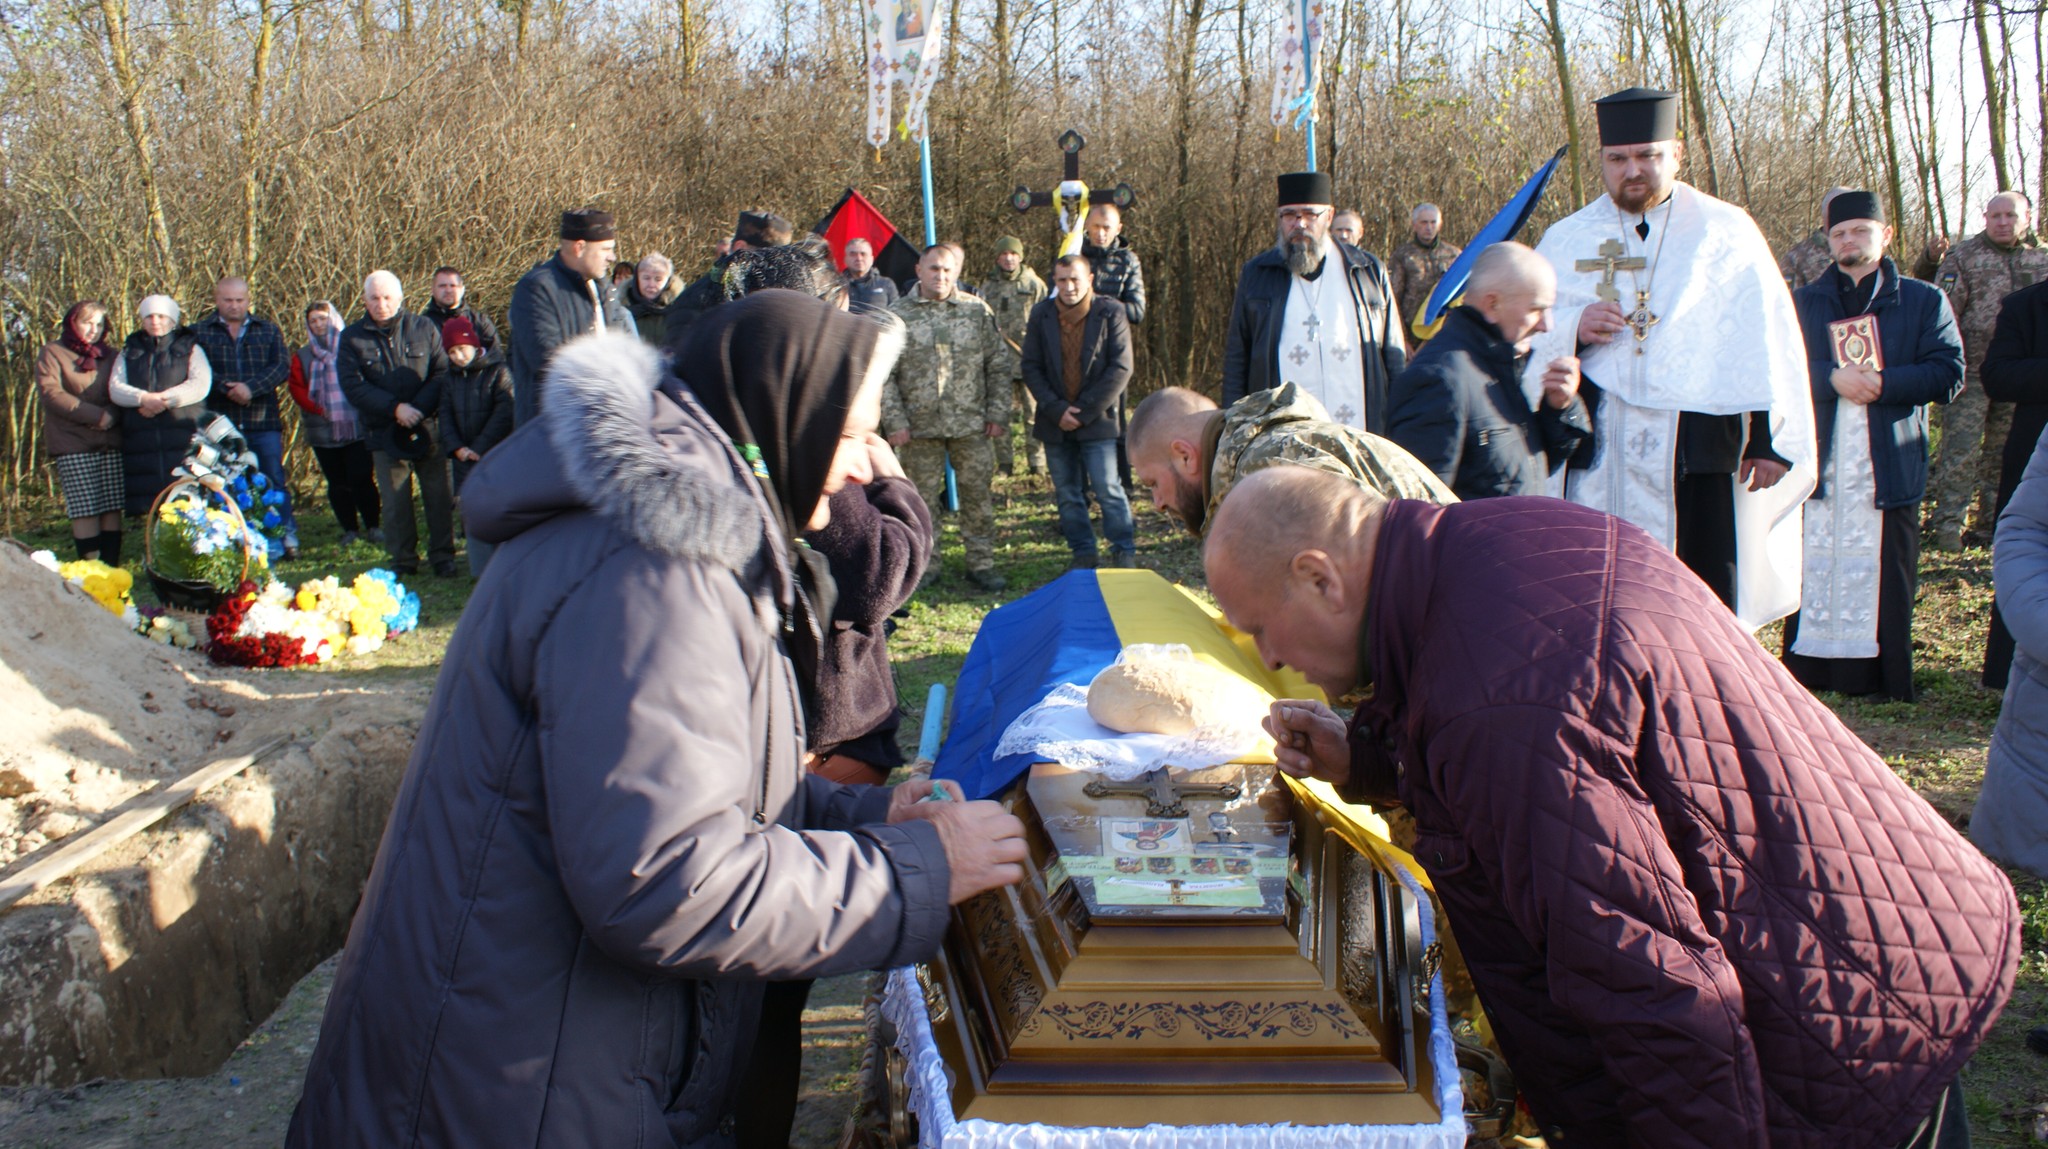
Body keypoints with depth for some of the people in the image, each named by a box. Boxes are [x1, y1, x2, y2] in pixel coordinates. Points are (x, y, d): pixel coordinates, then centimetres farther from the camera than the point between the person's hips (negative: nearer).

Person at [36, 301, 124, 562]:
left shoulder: (109, 355, 20)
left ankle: (112, 569, 0)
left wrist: (112, 415, -10)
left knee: (113, 508, -3)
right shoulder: (52, 352, 6)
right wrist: (96, 415, -12)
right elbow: (50, 393, -7)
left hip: (111, 443, 4)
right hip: (73, 445, -4)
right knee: (84, 510, -9)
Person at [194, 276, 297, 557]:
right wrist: (227, 389, -19)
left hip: (263, 420, 1)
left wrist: (251, 387, -15)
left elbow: (281, 366, -2)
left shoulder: (268, 330, 12)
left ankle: (287, 536, 6)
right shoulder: (200, 332, 7)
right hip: (219, 421, 0)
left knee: (275, 480, 1)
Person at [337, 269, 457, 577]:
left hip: (428, 428, 0)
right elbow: (352, 384, -5)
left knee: (439, 496, 2)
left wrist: (419, 409, -15)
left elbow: (442, 373, -2)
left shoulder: (423, 328, 4)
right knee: (395, 501, 4)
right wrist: (395, 408, -14)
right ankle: (403, 561, 13)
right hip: (385, 433, 0)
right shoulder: (352, 338, 4)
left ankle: (442, 556, 12)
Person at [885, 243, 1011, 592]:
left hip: (971, 424, 1)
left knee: (978, 494, 5)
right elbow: (884, 375, 0)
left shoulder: (977, 311, 4)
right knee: (921, 498, 6)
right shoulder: (897, 316, 1)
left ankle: (981, 564, 15)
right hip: (920, 427, -1)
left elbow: (999, 364, 7)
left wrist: (997, 413, 1)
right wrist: (894, 422, -7)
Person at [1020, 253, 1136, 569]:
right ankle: (1083, 553, 19)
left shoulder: (1110, 313, -5)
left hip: (1097, 421, -3)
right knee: (1067, 494, 8)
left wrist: (1084, 412, -11)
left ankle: (1124, 552, 7)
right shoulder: (1041, 315, 4)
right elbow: (1031, 368, 3)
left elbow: (1120, 369, -8)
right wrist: (1056, 410, -9)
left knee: (1108, 489, -5)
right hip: (1055, 423, 3)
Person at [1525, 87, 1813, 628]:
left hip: (1698, 456, -1)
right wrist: (1573, 327, -11)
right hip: (1600, 459, 1)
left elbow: (1768, 342, 4)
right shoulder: (1567, 239, 12)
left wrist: (1771, 439, -3)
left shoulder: (1726, 232, 7)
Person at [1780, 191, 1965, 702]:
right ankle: (1806, 673, 10)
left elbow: (1949, 375, -2)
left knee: (1885, 578, 1)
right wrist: (1833, 377, -19)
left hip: (1889, 468, -1)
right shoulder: (1803, 303, 13)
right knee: (1812, 573, 2)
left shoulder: (1924, 302, 9)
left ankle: (1884, 678, 10)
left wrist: (1882, 382, -16)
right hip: (1817, 464, 1)